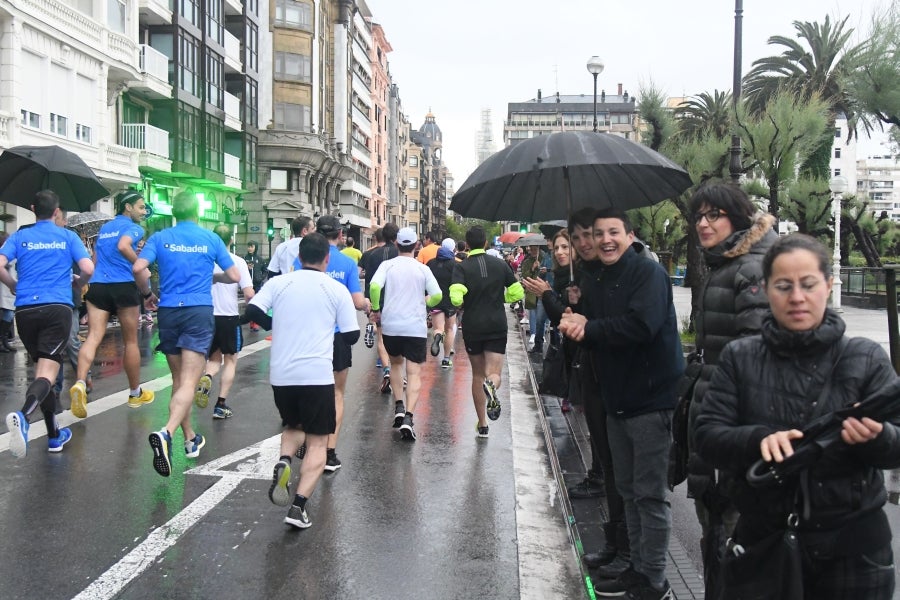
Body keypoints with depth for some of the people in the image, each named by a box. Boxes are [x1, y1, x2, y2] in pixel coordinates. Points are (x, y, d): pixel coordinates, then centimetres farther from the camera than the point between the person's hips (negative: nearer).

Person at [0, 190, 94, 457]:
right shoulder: (68, 236, 8)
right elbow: (88, 269, -3)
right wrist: (78, 282, 19)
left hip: (25, 309, 3)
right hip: (57, 308, -3)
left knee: (41, 368, 16)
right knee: (47, 371, -11)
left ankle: (54, 435, 19)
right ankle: (23, 415, -42)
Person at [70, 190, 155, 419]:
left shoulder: (103, 228, 22)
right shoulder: (133, 227, -1)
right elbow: (123, 246, -22)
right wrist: (141, 267, -12)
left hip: (97, 286, 5)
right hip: (124, 286, -5)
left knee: (93, 337, -7)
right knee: (131, 341, 9)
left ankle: (80, 383, -32)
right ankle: (135, 393, 21)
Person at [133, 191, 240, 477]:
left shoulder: (160, 238, 5)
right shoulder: (211, 239, 3)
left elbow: (138, 267, -9)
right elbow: (234, 276, 5)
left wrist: (147, 293, 9)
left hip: (168, 312, 3)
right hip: (199, 312, -3)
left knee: (179, 380, 16)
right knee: (188, 383, -9)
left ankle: (190, 438, 25)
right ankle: (167, 432, -31)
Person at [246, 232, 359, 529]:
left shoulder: (278, 283, 4)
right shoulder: (337, 289, 1)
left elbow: (252, 312, -8)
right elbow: (351, 336, 0)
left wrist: (275, 326, 12)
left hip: (281, 374, 3)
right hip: (318, 376, -3)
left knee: (293, 426, 26)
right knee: (317, 442, 7)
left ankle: (283, 462, -5)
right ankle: (299, 505, -8)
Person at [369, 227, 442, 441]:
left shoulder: (387, 265, 0)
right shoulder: (422, 269, 2)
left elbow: (374, 286, -16)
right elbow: (437, 296, -3)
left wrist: (376, 308, -2)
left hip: (390, 325, 1)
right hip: (416, 327, -1)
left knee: (395, 363, 24)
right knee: (414, 373, -1)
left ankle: (399, 407, 15)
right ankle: (408, 417, -18)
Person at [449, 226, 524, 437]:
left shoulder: (462, 267, -6)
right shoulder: (500, 264, 2)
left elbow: (456, 298, -20)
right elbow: (517, 293, 3)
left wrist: (460, 304, 3)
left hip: (473, 327, 0)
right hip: (497, 326, 0)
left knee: (478, 375, 14)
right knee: (494, 373, 1)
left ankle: (482, 425, 17)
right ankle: (491, 386, -37)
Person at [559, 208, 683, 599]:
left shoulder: (649, 273, -10)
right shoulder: (594, 284, 14)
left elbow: (641, 325, -25)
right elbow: (589, 336, 10)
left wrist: (589, 329, -16)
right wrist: (575, 326, -13)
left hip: (651, 399, -8)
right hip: (616, 401, 8)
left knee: (650, 494, -1)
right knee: (628, 490, 16)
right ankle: (638, 568, 29)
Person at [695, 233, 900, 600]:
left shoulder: (866, 358, -3)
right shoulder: (739, 358, -1)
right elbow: (707, 437, -7)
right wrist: (760, 439, -27)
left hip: (852, 545, 0)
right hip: (763, 540, 0)